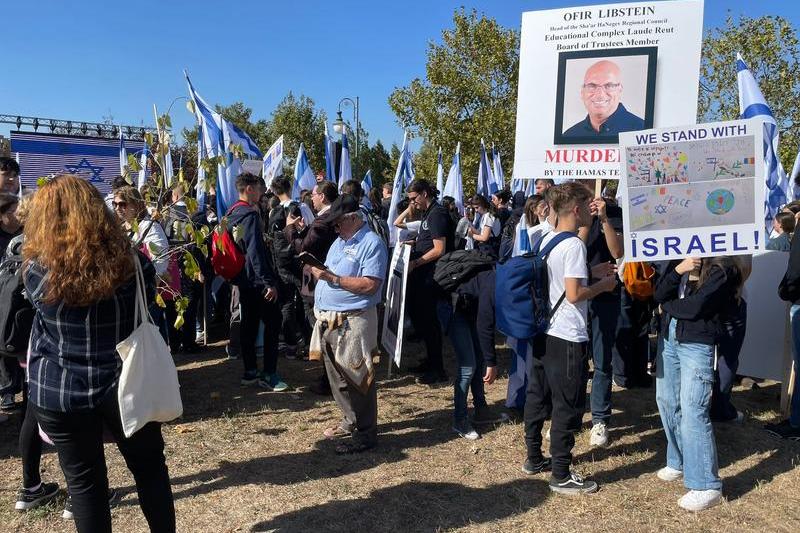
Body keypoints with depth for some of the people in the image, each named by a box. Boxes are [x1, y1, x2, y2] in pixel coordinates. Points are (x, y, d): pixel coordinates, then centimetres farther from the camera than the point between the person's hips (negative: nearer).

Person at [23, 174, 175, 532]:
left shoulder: (36, 271, -13)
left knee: (83, 479, 15)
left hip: (57, 392, 0)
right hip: (126, 385, 1)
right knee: (149, 467, 19)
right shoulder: (131, 262, -11)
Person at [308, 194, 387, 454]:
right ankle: (351, 421, 33)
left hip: (352, 323, -9)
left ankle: (365, 434, 9)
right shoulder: (340, 241, 18)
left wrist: (332, 277, -20)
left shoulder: (371, 243, -11)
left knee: (355, 379, -2)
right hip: (328, 321, 9)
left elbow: (370, 285, -21)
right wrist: (318, 271, 1)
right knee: (337, 377, 17)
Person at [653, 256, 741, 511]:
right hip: (668, 337, 7)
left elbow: (694, 308, -19)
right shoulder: (679, 260, 8)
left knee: (693, 412, -9)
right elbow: (659, 294, 0)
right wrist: (678, 270, -15)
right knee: (666, 401, 15)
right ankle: (679, 462, 34)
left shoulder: (722, 268, -12)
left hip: (697, 344, -7)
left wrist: (667, 306, -1)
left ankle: (707, 486, 0)